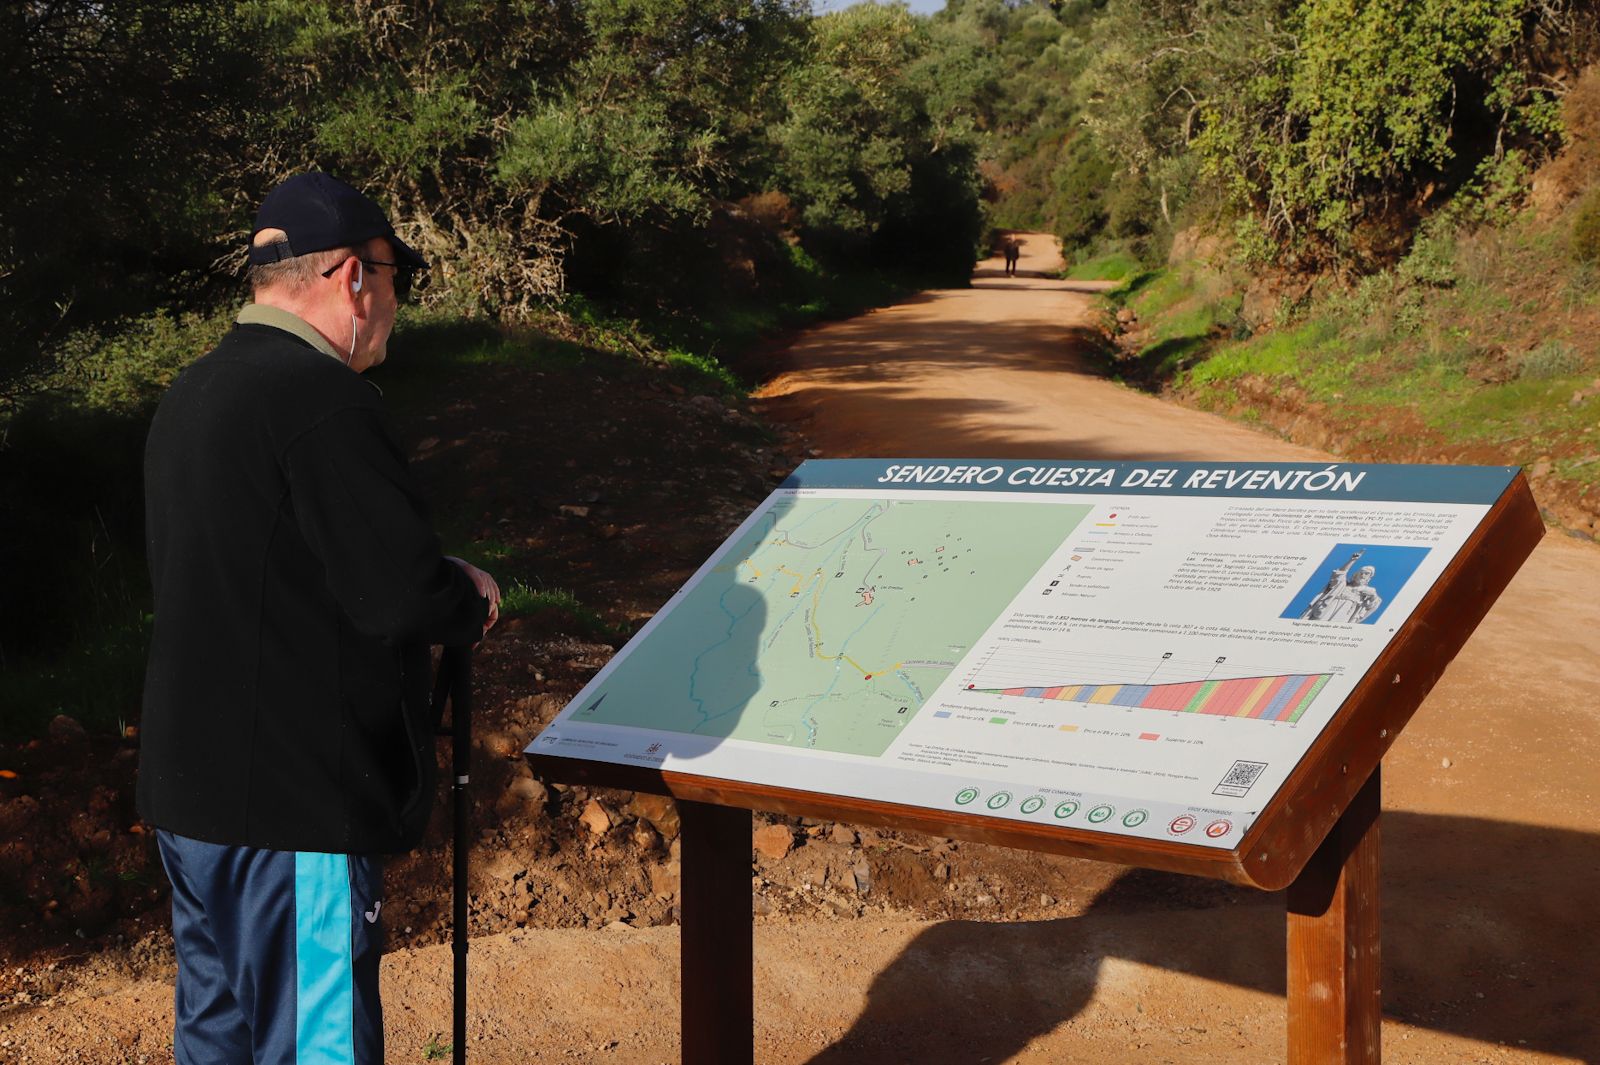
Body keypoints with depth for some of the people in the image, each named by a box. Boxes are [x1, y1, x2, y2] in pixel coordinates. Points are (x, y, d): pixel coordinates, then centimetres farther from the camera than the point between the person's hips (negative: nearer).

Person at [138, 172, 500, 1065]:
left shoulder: (191, 395, 12)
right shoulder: (320, 395, -19)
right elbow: (401, 596, -23)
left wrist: (431, 595, 13)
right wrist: (471, 598, -1)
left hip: (189, 789, 10)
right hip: (293, 803, -10)